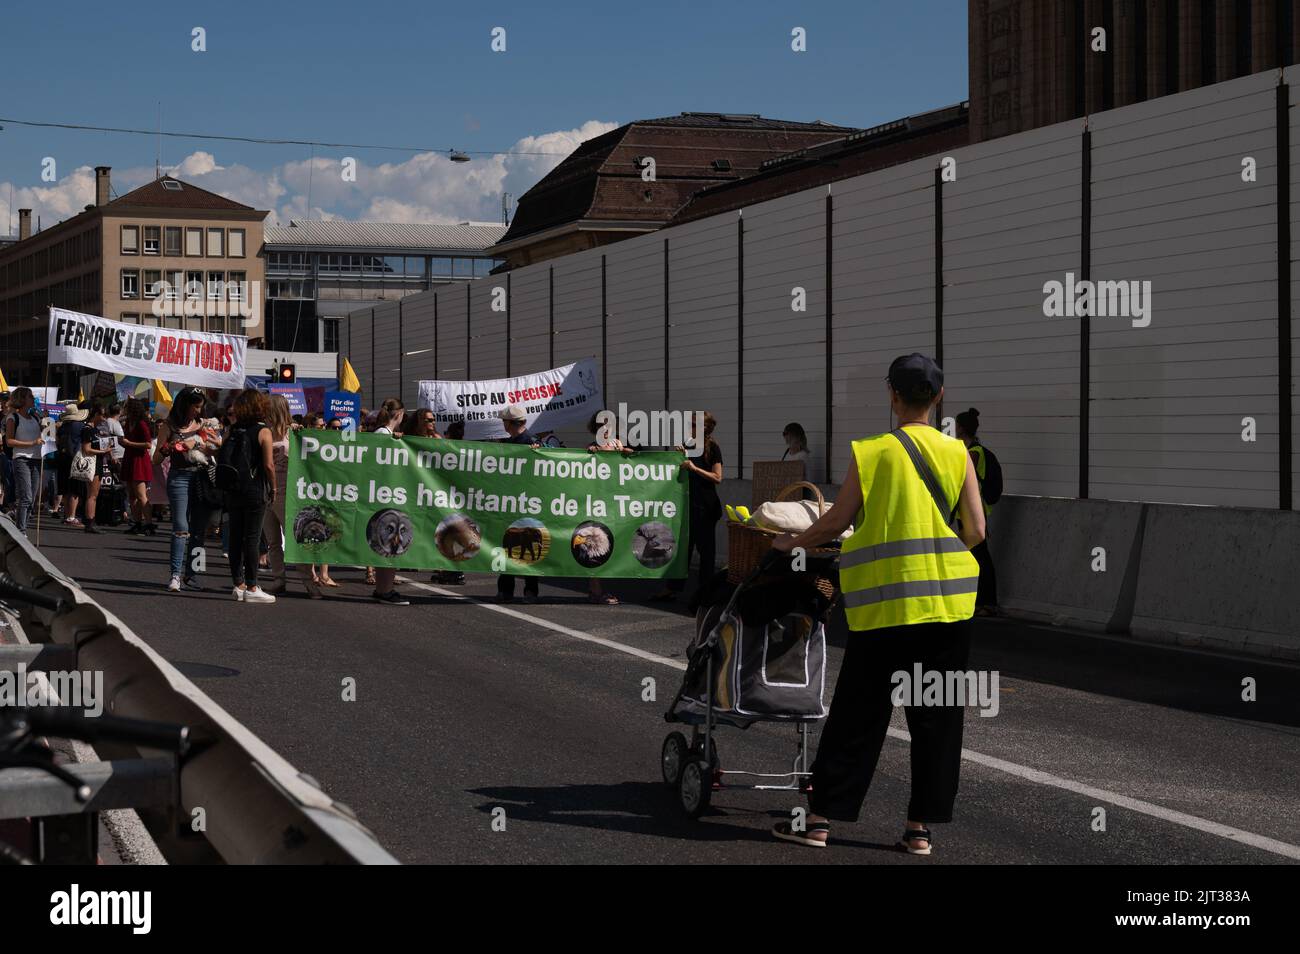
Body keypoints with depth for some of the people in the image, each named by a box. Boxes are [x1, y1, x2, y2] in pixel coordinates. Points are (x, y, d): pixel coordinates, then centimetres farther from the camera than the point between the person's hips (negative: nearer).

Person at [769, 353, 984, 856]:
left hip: (887, 602, -2)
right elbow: (976, 530, 0)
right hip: (949, 601, 2)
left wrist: (792, 543, 16)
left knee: (857, 712, 6)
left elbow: (837, 521, -1)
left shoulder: (871, 451, -4)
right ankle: (921, 826, 10)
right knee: (936, 716, 9)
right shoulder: (957, 452, 1)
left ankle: (821, 818, 9)